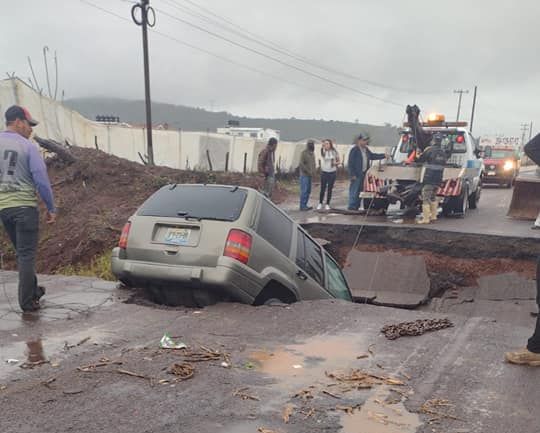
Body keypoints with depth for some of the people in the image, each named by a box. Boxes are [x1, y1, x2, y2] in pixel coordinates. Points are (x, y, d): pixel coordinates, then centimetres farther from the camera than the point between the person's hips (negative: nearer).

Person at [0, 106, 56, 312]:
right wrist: (51, 208, -3)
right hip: (24, 206, -5)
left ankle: (32, 291, 31)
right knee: (26, 254, 1)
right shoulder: (28, 146, -8)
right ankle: (27, 301, 3)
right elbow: (41, 180, -11)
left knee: (21, 251, 20)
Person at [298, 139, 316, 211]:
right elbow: (301, 163, -18)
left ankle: (304, 205, 14)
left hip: (309, 175, 8)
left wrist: (314, 171, 0)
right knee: (304, 191, -8)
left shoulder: (312, 153, 12)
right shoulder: (304, 152, -12)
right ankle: (302, 206, -3)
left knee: (308, 191, 8)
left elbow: (313, 163, 18)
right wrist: (308, 171, -17)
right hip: (304, 175, -8)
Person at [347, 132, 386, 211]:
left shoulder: (366, 149, 14)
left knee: (360, 190, 12)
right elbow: (350, 163, -14)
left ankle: (357, 206, 19)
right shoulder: (354, 150, -12)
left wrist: (383, 155, 17)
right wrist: (352, 174, -17)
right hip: (356, 175, -9)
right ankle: (352, 206, -4)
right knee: (354, 191, -7)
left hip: (363, 174, 9)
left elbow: (372, 156, 26)